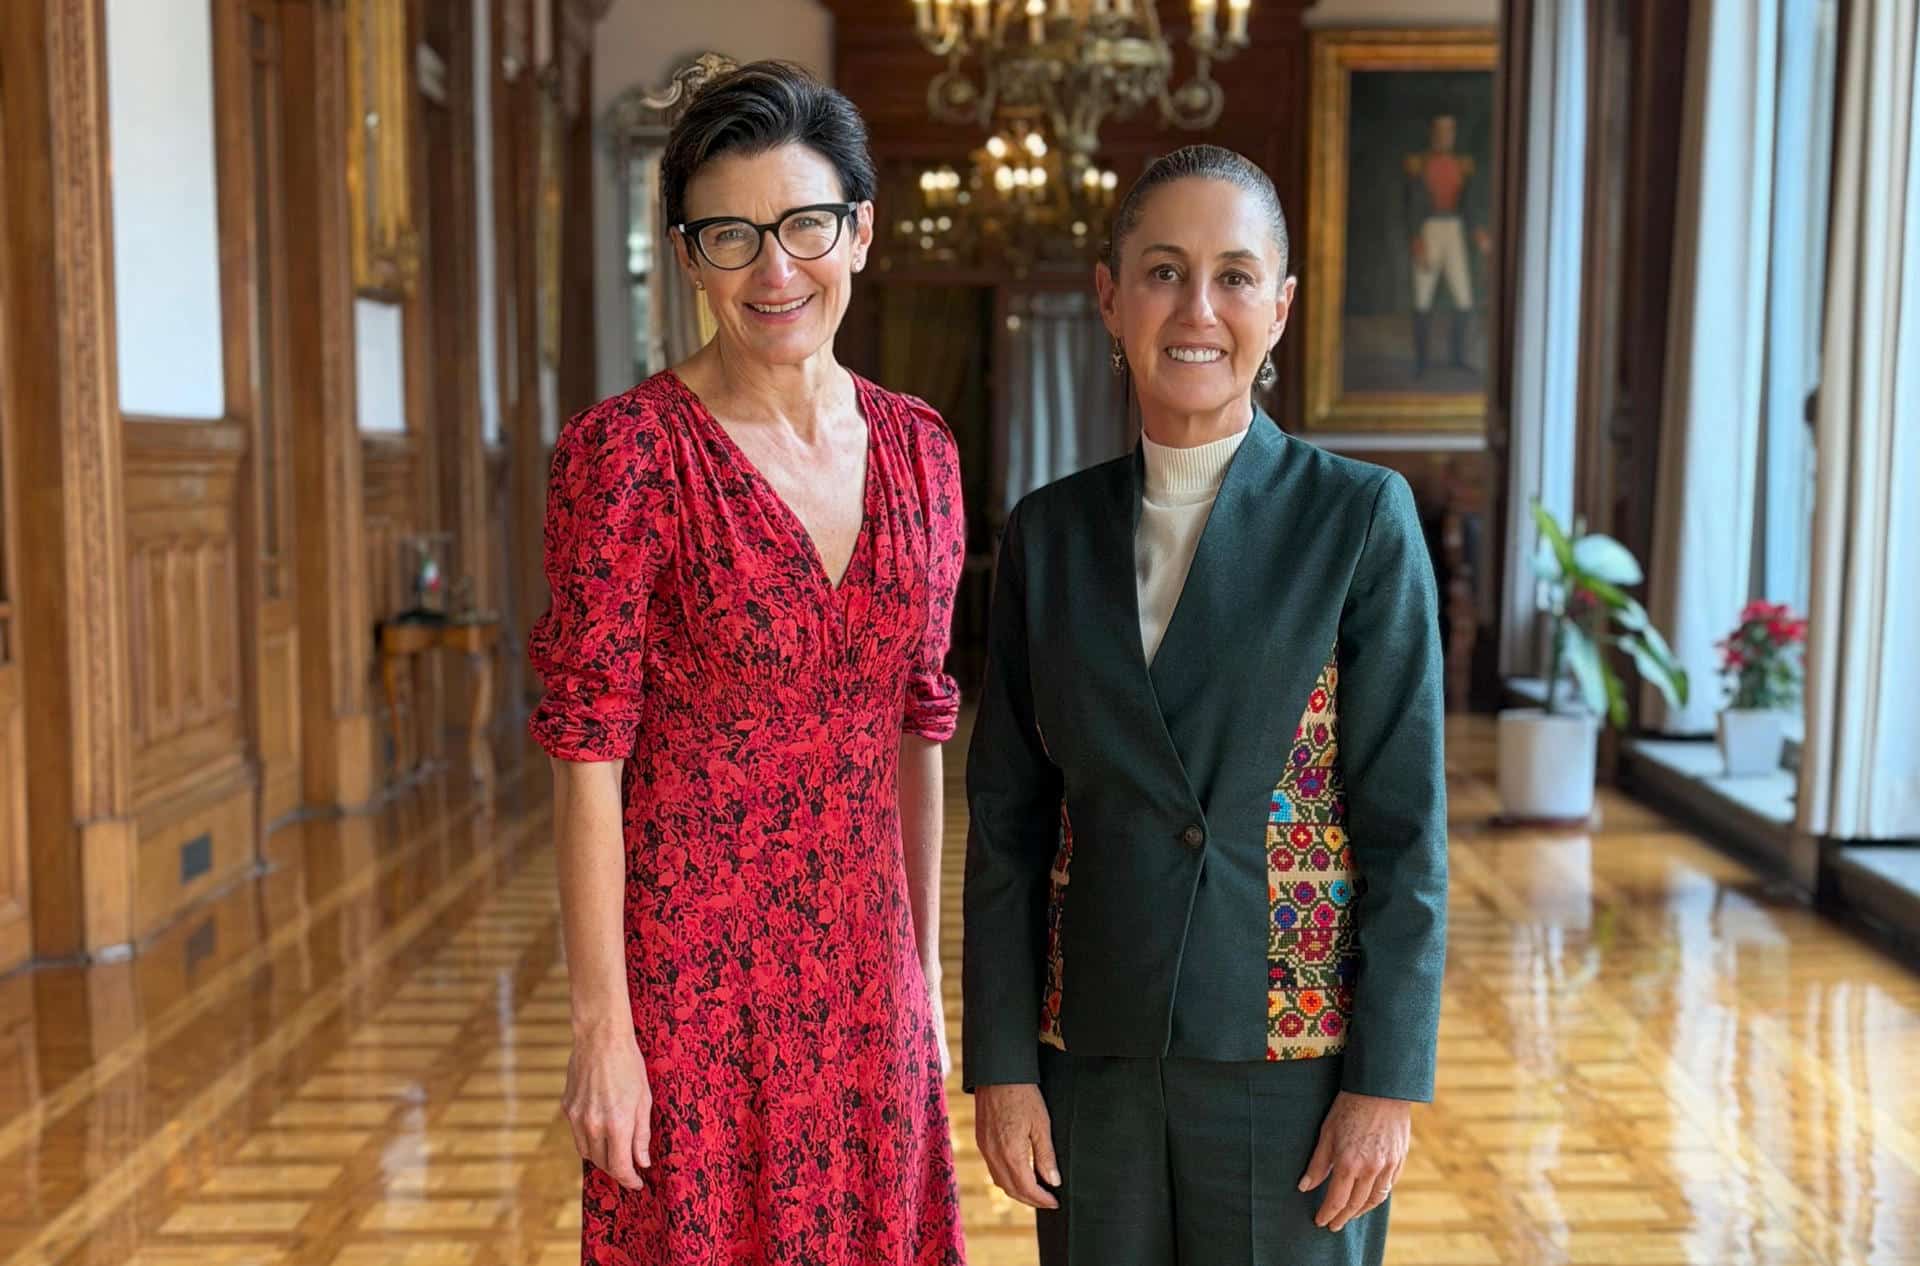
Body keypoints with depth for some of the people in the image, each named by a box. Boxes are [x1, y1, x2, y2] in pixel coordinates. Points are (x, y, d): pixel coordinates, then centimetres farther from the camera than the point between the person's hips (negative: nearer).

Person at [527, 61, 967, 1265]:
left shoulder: (918, 447, 3)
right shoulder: (628, 451, -13)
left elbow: (919, 727, 8)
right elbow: (589, 754, -13)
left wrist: (926, 974, 10)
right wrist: (600, 1025, -13)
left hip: (864, 971, 5)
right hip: (691, 972, -5)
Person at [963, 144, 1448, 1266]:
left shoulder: (1360, 518, -7)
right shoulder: (1050, 534, 2)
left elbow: (1407, 823, -7)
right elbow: (1008, 816, 3)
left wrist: (1389, 1083, -9)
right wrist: (1002, 1063, 0)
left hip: (1296, 1056, -2)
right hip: (1096, 1056, 3)